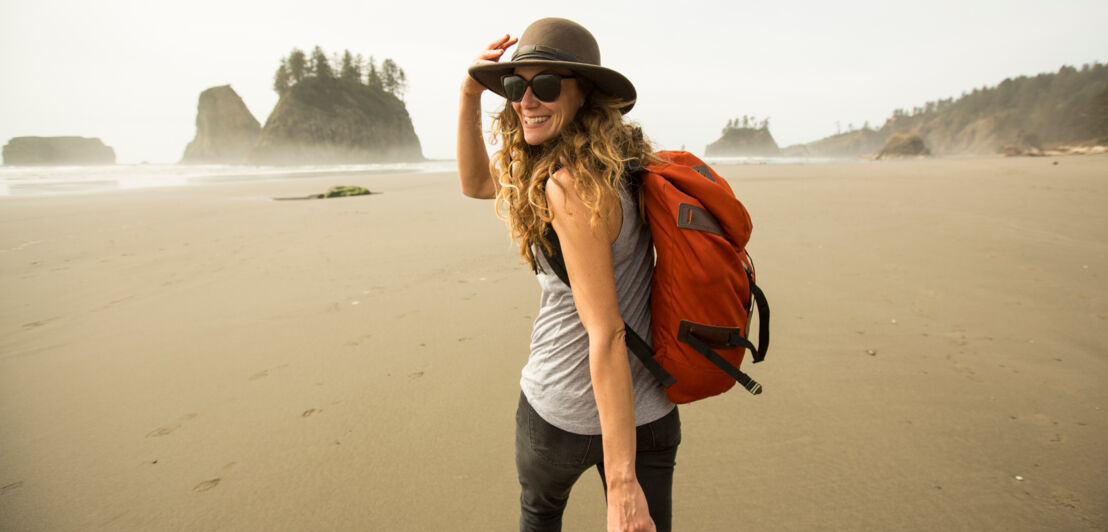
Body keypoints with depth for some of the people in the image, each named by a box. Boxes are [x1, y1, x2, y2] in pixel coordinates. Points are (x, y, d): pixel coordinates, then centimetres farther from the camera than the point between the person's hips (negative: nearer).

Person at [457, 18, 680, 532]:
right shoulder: (609, 163, 3)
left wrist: (623, 484, -25)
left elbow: (608, 334, -27)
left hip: (563, 411, -6)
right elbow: (476, 183, 13)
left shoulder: (571, 186, -24)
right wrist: (470, 93, 2)